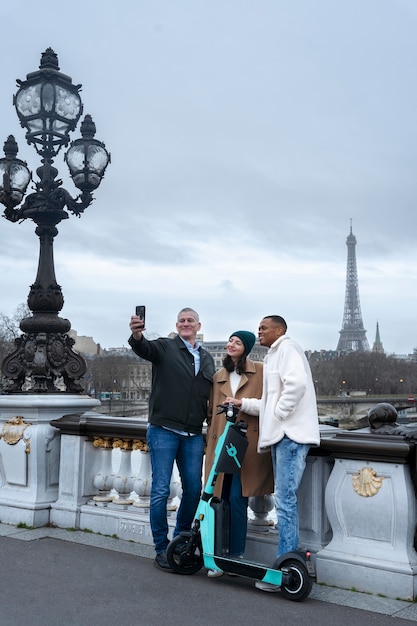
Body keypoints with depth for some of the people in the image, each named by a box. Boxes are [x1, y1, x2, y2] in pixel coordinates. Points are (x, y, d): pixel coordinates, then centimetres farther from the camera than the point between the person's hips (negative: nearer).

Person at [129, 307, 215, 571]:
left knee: (194, 489, 8)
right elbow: (145, 349, -22)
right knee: (161, 490, -1)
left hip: (194, 436, 5)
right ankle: (162, 548, 12)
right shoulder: (166, 347, 0)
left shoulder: (207, 358, 15)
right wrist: (137, 336, -45)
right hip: (164, 431, -4)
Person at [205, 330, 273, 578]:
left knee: (237, 499, -7)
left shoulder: (260, 371, 3)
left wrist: (244, 404, -10)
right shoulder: (219, 376, 17)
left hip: (248, 443, -4)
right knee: (220, 499, 3)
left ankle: (236, 557, 6)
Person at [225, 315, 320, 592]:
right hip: (281, 435, 10)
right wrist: (243, 403, 20)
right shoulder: (276, 355, 26)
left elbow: (297, 384, -21)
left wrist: (279, 415, -14)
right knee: (285, 501, 10)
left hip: (291, 434, -10)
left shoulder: (287, 347, -3)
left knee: (285, 501, -10)